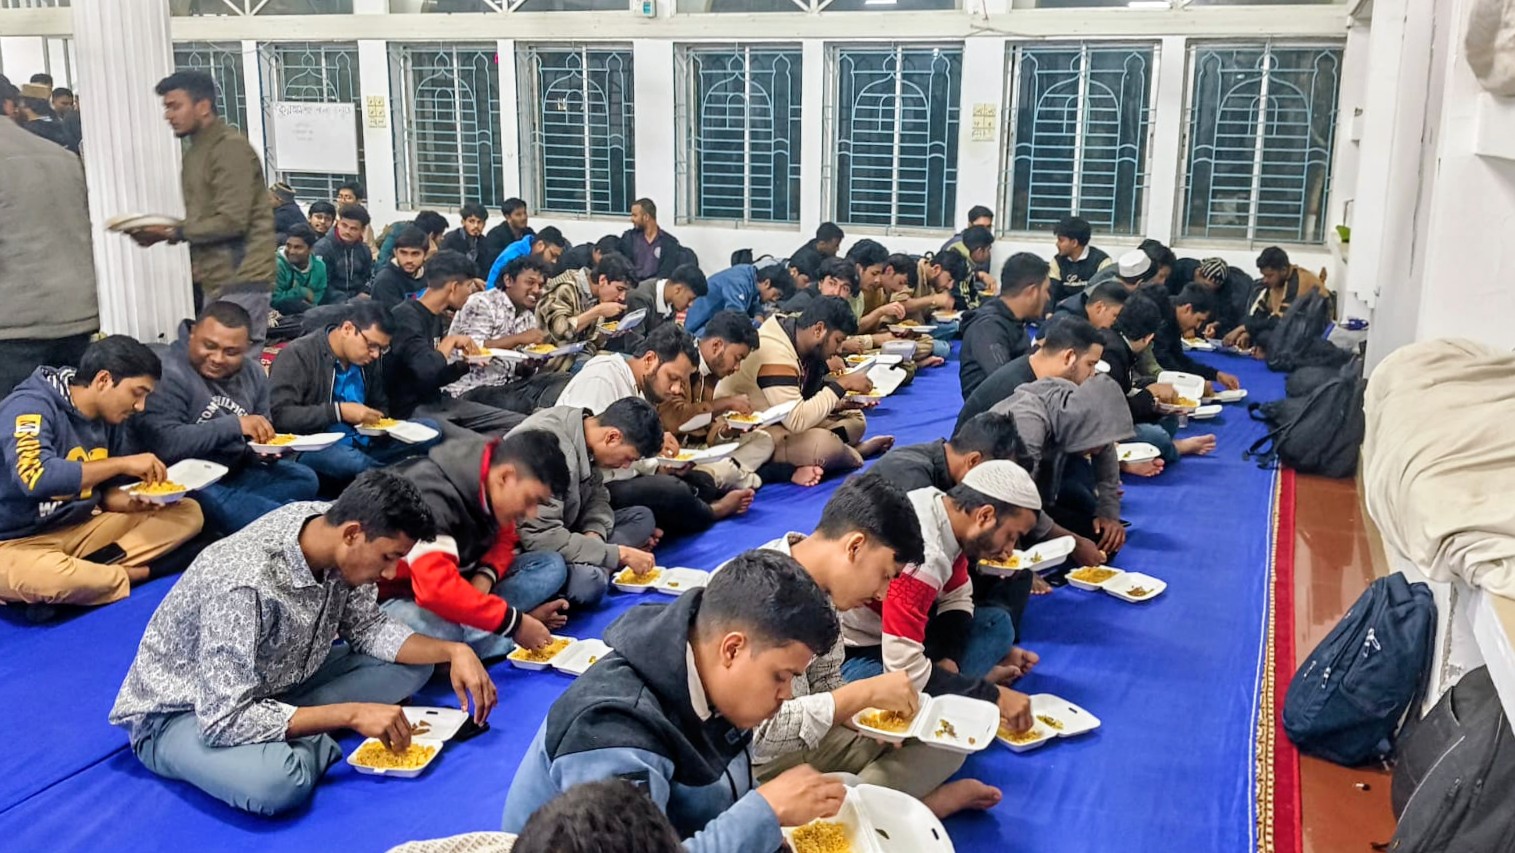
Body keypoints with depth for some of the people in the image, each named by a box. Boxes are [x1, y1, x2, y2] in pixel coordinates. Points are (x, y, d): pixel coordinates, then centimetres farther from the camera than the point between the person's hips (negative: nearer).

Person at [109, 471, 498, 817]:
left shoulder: (327, 525, -14)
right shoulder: (244, 583, -36)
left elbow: (368, 629, -1)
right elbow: (225, 721, -35)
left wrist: (453, 651, -16)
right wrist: (351, 713, -33)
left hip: (273, 683, 7)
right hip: (181, 712, -7)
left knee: (411, 668, -3)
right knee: (274, 781, -38)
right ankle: (311, 744, -7)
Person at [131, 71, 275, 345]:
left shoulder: (230, 148, -11)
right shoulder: (195, 152, 18)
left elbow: (231, 222, -18)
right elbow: (202, 219, 17)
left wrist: (173, 233, -13)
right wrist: (162, 230, 1)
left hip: (240, 281, -9)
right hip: (214, 282, 9)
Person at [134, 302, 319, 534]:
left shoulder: (253, 373, 7)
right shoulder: (167, 374, -16)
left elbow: (263, 435, 17)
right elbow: (163, 443, -29)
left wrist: (266, 450, -8)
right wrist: (235, 425, -29)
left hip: (237, 473, 8)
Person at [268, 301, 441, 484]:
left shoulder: (369, 360, 8)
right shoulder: (299, 354, -10)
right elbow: (278, 415, -19)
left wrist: (382, 422, -3)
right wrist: (339, 411, -25)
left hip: (361, 444, 7)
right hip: (314, 448, -7)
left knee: (429, 430, -8)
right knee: (350, 461, -39)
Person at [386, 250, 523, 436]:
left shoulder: (438, 317, 13)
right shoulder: (405, 317, -15)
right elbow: (426, 370, -30)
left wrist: (465, 363, 3)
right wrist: (451, 341, -14)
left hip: (437, 401, 9)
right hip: (410, 409, -9)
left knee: (521, 425, 0)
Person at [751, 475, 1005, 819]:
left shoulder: (820, 584, 0)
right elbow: (755, 733, -29)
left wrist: (870, 712, -8)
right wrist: (864, 693, -25)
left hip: (810, 736, 8)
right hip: (756, 765, -7)